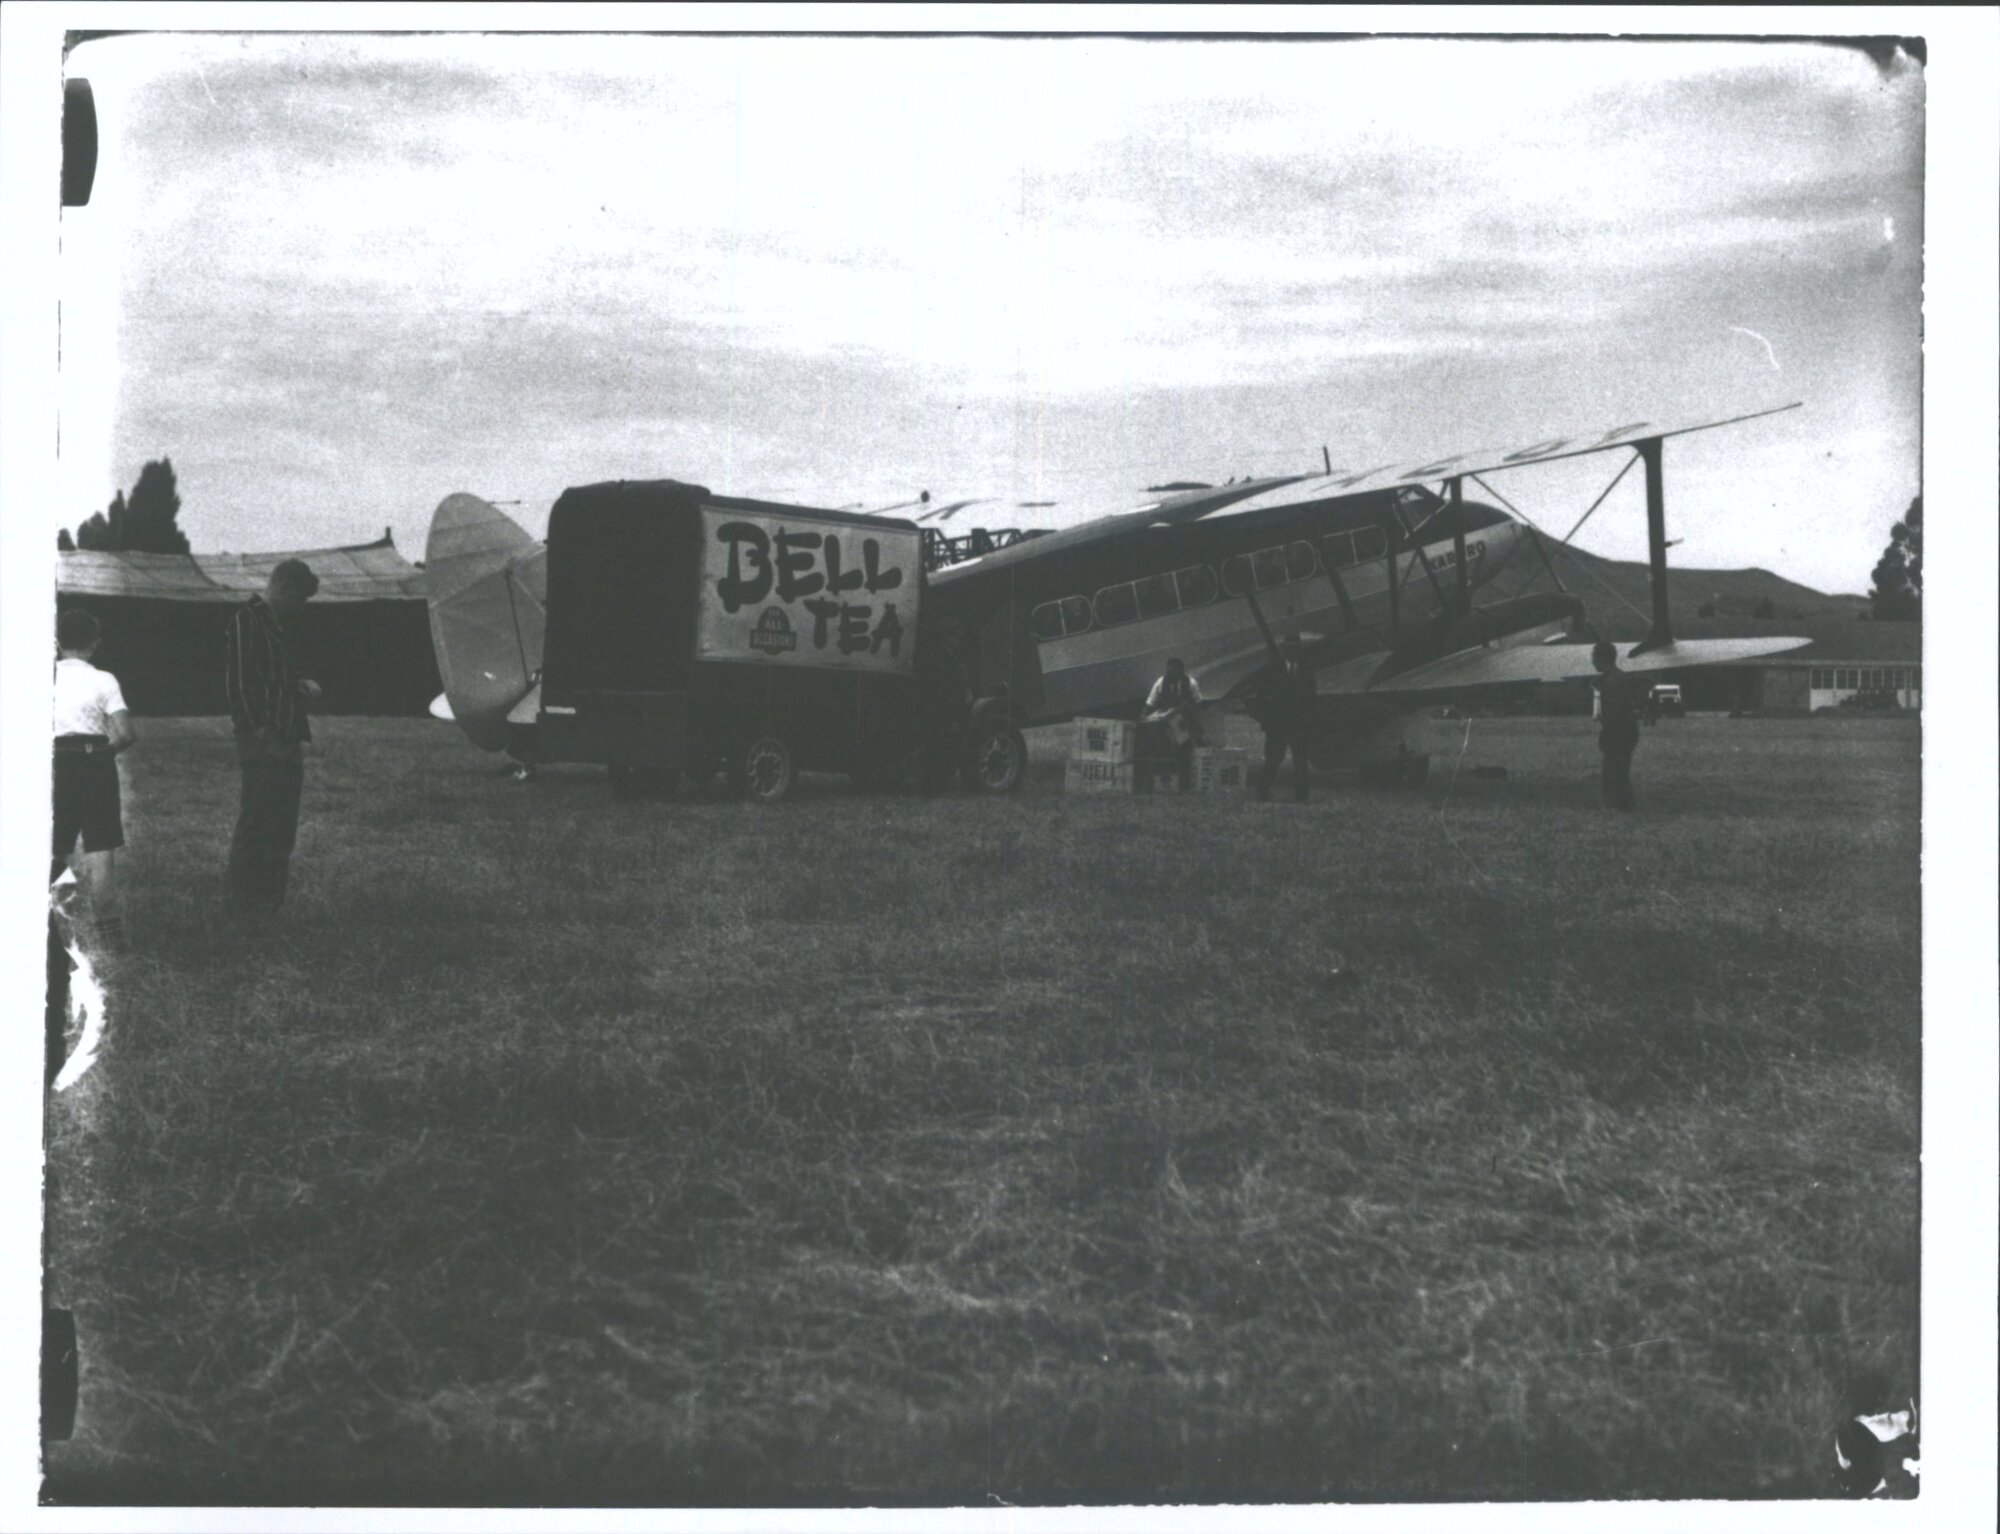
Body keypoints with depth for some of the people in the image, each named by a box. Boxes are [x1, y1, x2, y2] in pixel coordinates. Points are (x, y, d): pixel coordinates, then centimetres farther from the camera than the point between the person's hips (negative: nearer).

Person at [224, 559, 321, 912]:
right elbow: (236, 679, -14)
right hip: (262, 741, -9)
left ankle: (270, 895, 14)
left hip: (287, 738, 9)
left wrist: (302, 686, 11)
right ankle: (240, 895, -1)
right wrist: (257, 728, -18)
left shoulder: (283, 623, 20)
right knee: (255, 817, -7)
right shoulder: (246, 619, -8)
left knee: (282, 821, 9)